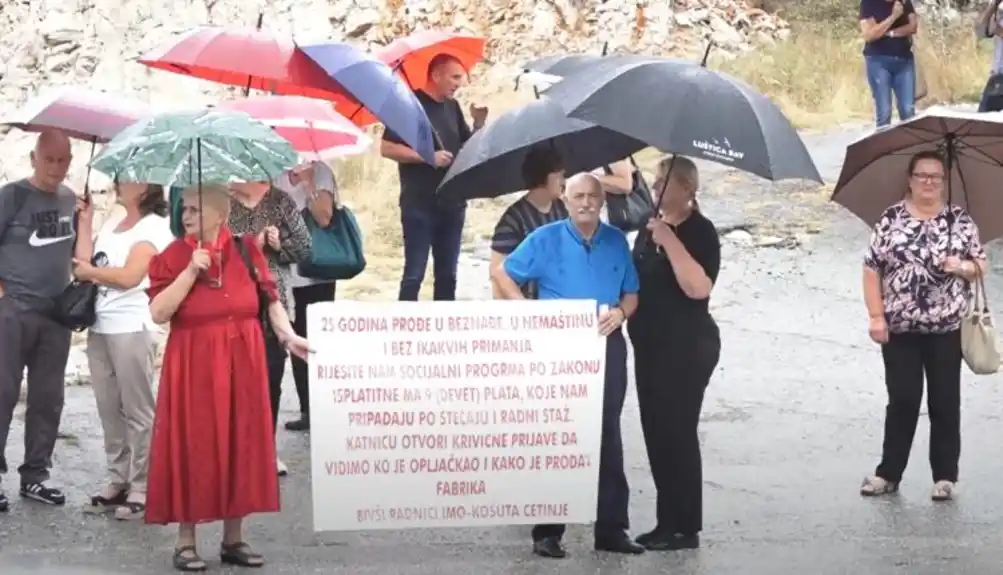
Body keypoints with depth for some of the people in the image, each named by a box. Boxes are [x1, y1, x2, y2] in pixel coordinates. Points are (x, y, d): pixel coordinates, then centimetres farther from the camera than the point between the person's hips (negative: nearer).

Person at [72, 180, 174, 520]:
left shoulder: (154, 226, -6)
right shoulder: (111, 225, 17)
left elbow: (130, 276, -16)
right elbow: (82, 266, 7)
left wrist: (91, 271, -3)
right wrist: (85, 221, 9)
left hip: (132, 327, -8)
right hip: (100, 326, 8)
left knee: (136, 410, -4)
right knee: (109, 409, 9)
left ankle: (142, 487, -2)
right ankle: (118, 480, 15)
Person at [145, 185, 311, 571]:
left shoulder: (246, 249, 4)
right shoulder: (174, 256, -3)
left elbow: (270, 300, 8)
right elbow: (158, 313, -11)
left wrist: (288, 336, -6)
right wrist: (191, 272, -17)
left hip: (241, 363, 3)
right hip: (193, 367, -3)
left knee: (240, 445, 6)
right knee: (193, 448, -2)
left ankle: (234, 538, 17)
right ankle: (186, 542, 7)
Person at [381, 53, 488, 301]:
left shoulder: (452, 107, 12)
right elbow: (387, 148, -14)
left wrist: (479, 123, -3)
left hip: (452, 203, 7)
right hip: (419, 205, -7)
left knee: (447, 272, 10)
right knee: (415, 272, -7)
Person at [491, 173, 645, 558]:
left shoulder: (616, 241, 9)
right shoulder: (546, 239, -1)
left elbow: (631, 293, 14)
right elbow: (502, 274, 2)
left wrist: (620, 313, -8)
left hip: (607, 347, 3)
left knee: (608, 437, 7)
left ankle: (611, 527, 15)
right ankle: (547, 531, 4)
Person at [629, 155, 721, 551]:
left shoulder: (699, 231, -12)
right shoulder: (650, 226, 12)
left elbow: (698, 287, -26)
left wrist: (670, 242, -28)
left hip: (687, 348, -8)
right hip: (650, 345, 8)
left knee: (677, 434, -7)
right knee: (656, 433, 10)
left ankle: (686, 528, -2)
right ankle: (667, 522, 17)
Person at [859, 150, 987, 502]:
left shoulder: (960, 220, 3)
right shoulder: (890, 220, 1)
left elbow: (981, 265, 7)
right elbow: (872, 269, 0)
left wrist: (962, 266, -16)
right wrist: (876, 316, -7)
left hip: (947, 330, 0)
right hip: (900, 330, 0)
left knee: (945, 402, 4)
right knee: (902, 401, 3)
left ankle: (945, 476, 12)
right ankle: (888, 473, 12)